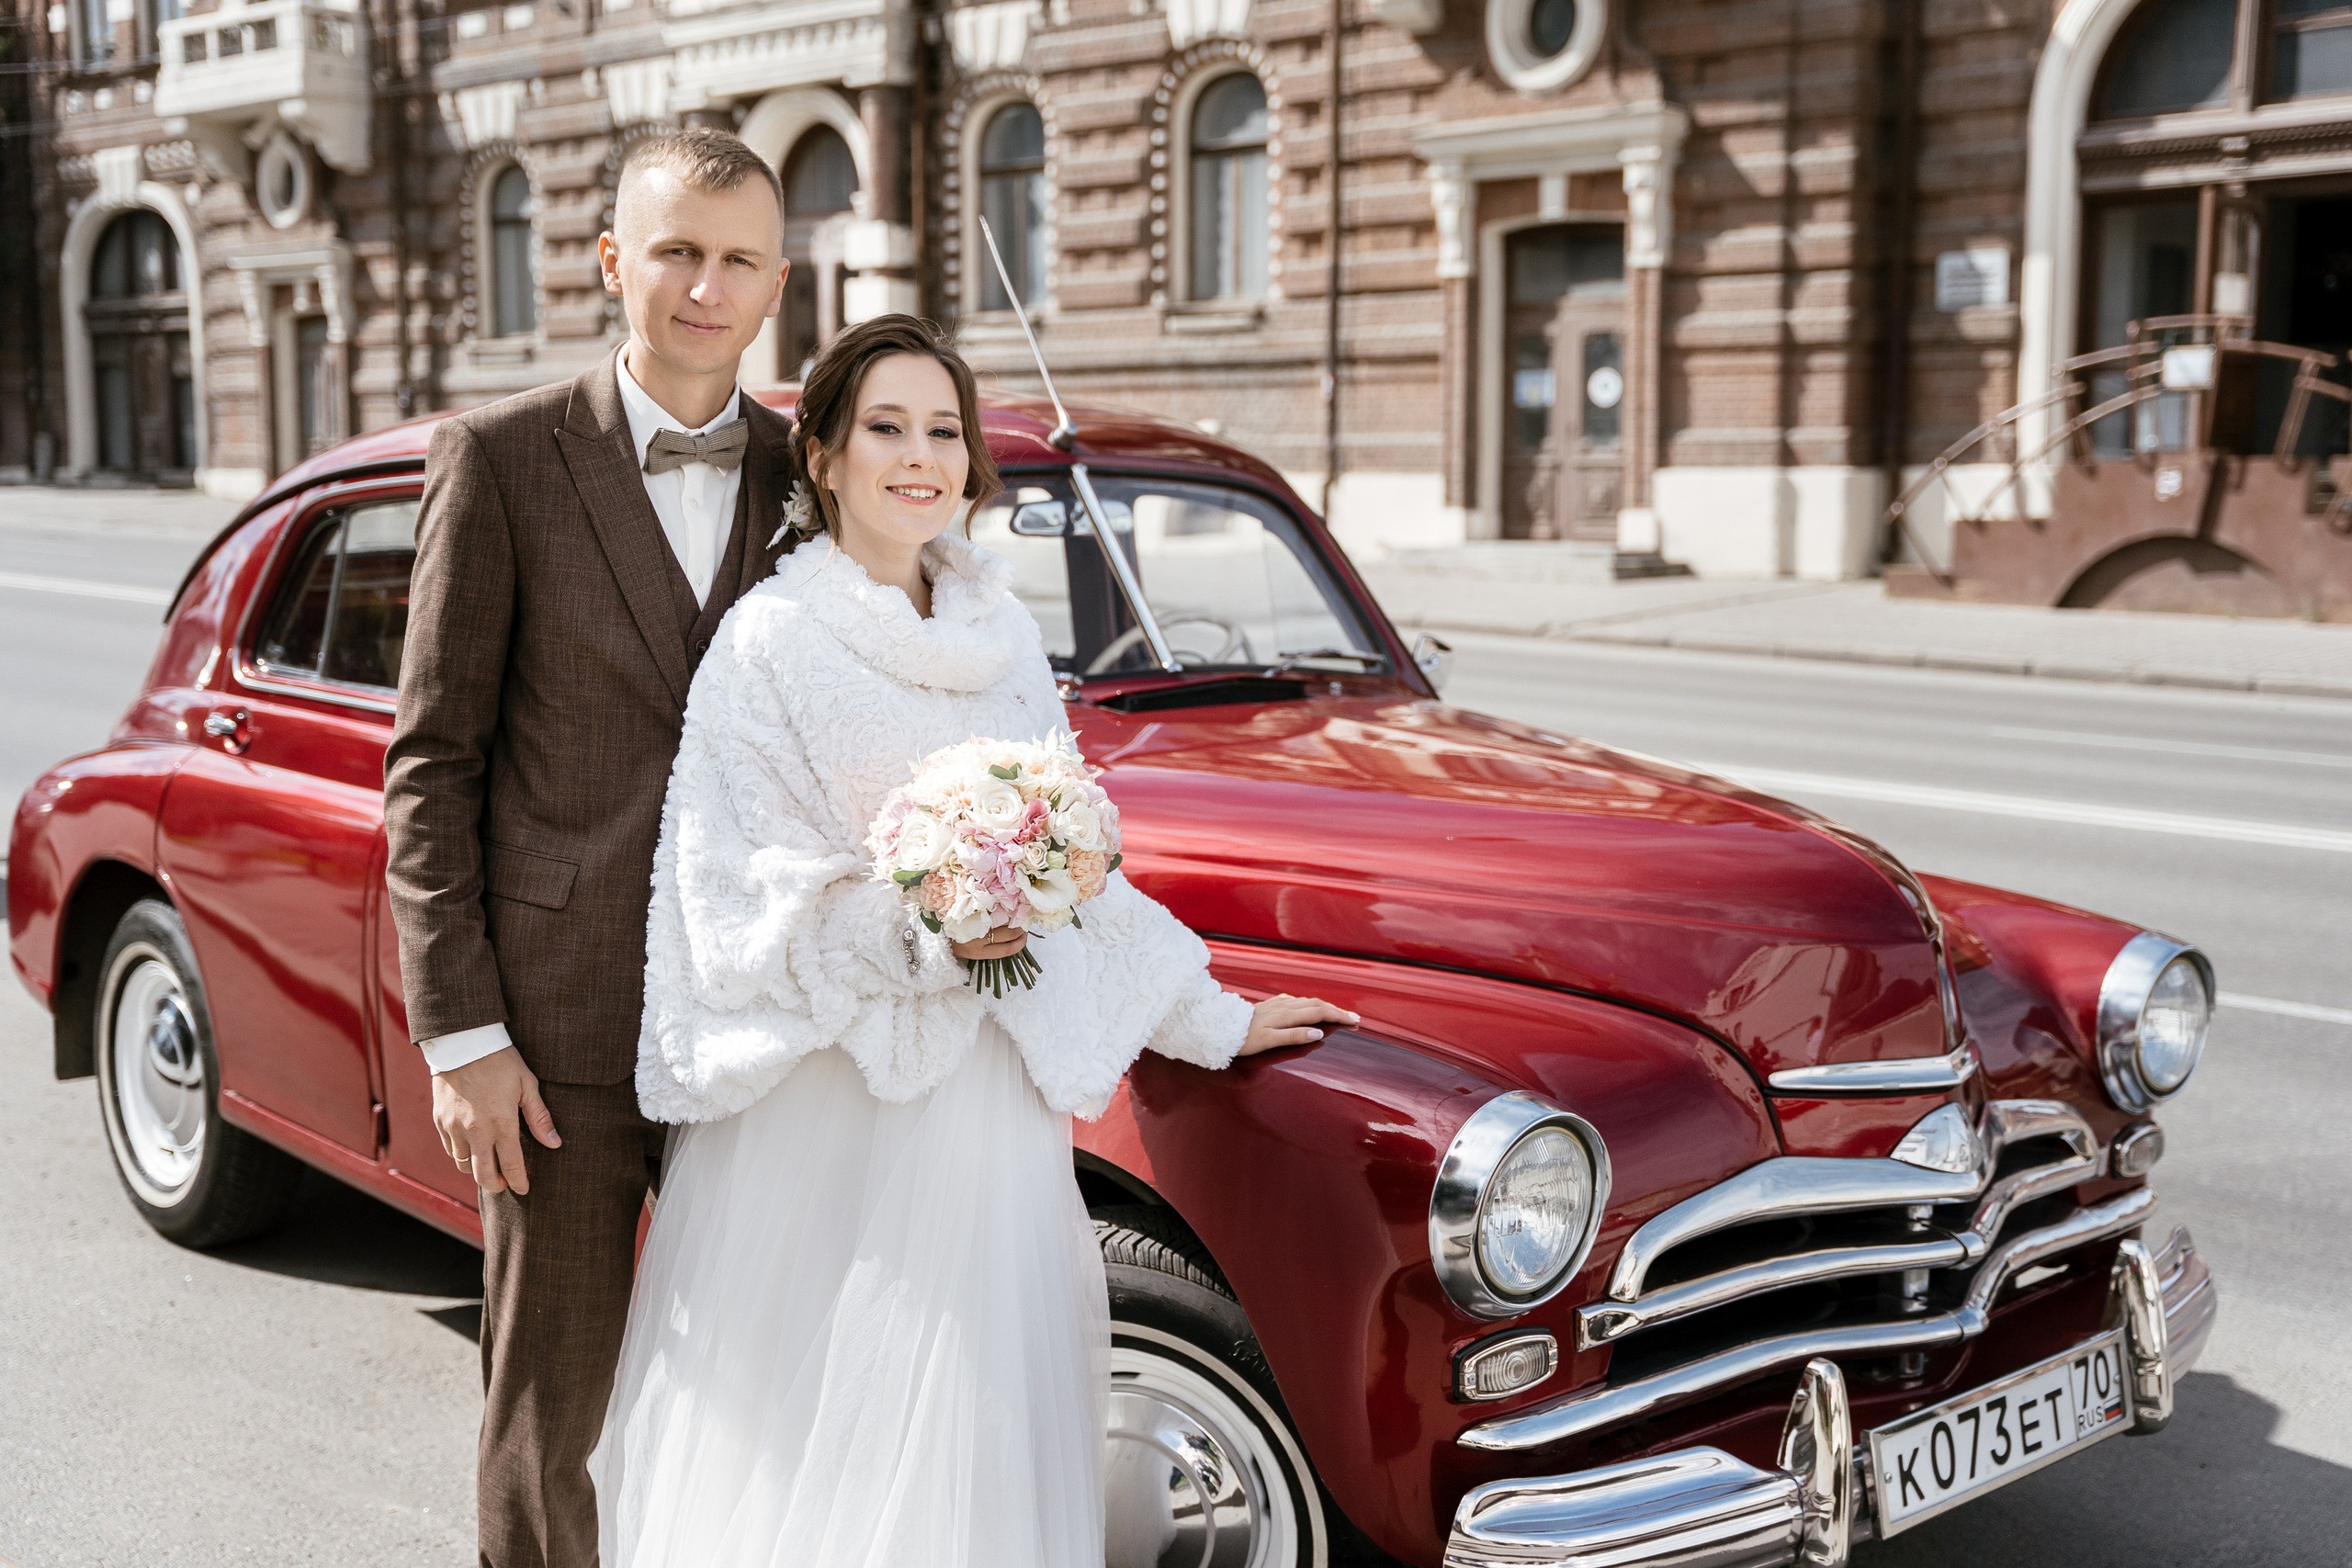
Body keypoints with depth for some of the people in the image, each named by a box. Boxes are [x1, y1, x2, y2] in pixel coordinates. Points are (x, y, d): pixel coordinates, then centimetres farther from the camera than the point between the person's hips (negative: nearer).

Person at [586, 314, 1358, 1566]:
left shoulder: (1003, 635, 10)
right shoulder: (772, 638, -6)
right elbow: (743, 897, -10)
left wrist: (1211, 1019, 16)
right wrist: (919, 931, -24)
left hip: (982, 1087, 5)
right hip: (822, 1097, -4)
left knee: (962, 1431, 8)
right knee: (802, 1433, 2)